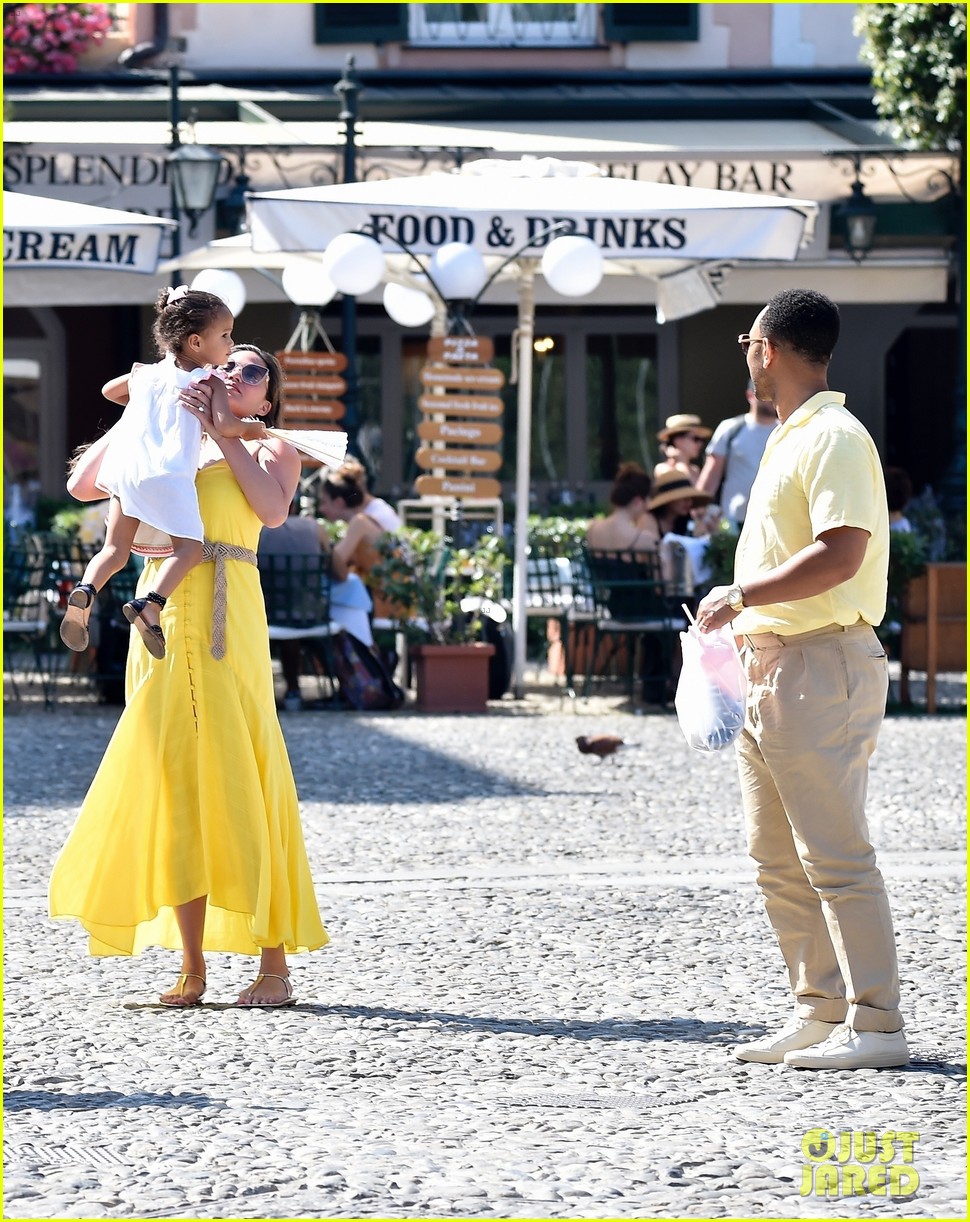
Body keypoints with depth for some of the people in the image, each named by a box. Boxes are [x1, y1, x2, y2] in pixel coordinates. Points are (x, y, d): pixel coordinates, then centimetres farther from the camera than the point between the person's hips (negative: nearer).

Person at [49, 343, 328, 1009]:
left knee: (236, 779, -8)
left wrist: (220, 433, -9)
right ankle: (192, 971, 5)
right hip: (161, 612, 4)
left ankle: (275, 966, -6)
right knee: (172, 782, 2)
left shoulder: (271, 449, 10)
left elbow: (273, 509, -11)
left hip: (224, 620, -4)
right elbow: (83, 484, 15)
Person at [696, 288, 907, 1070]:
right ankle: (821, 1011, 17)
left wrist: (743, 596, -18)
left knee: (835, 853, -10)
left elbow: (840, 556, -23)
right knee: (779, 859, 12)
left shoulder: (835, 438, -13)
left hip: (822, 666, -11)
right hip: (770, 667, 11)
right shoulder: (790, 439, 19)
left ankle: (876, 1024, -9)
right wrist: (738, 621, 18)